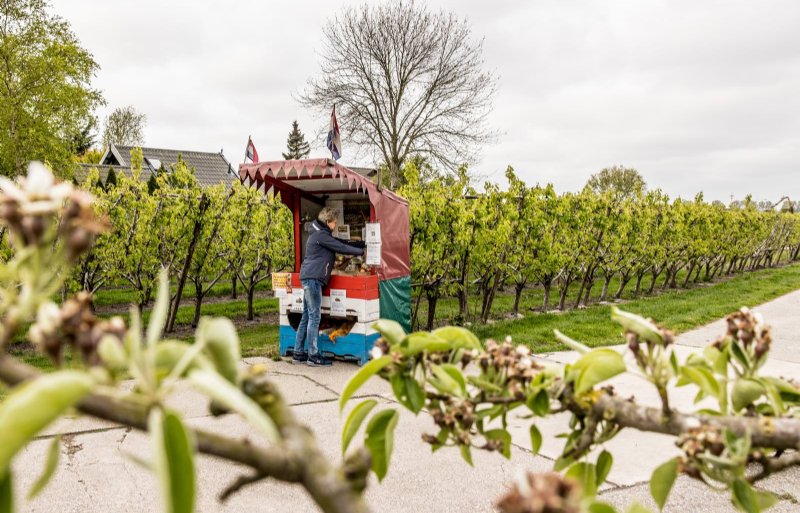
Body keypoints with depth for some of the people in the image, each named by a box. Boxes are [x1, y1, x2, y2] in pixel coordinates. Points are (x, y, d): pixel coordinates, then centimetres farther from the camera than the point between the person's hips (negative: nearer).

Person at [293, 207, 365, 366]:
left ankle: (298, 353, 15)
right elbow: (341, 248, -12)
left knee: (307, 317, 11)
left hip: (310, 278, 10)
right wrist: (361, 251, -3)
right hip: (312, 278, -10)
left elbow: (341, 243, 19)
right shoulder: (321, 235, -11)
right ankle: (313, 356, -4)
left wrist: (362, 244, 12)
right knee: (314, 316, -7)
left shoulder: (321, 234, 20)